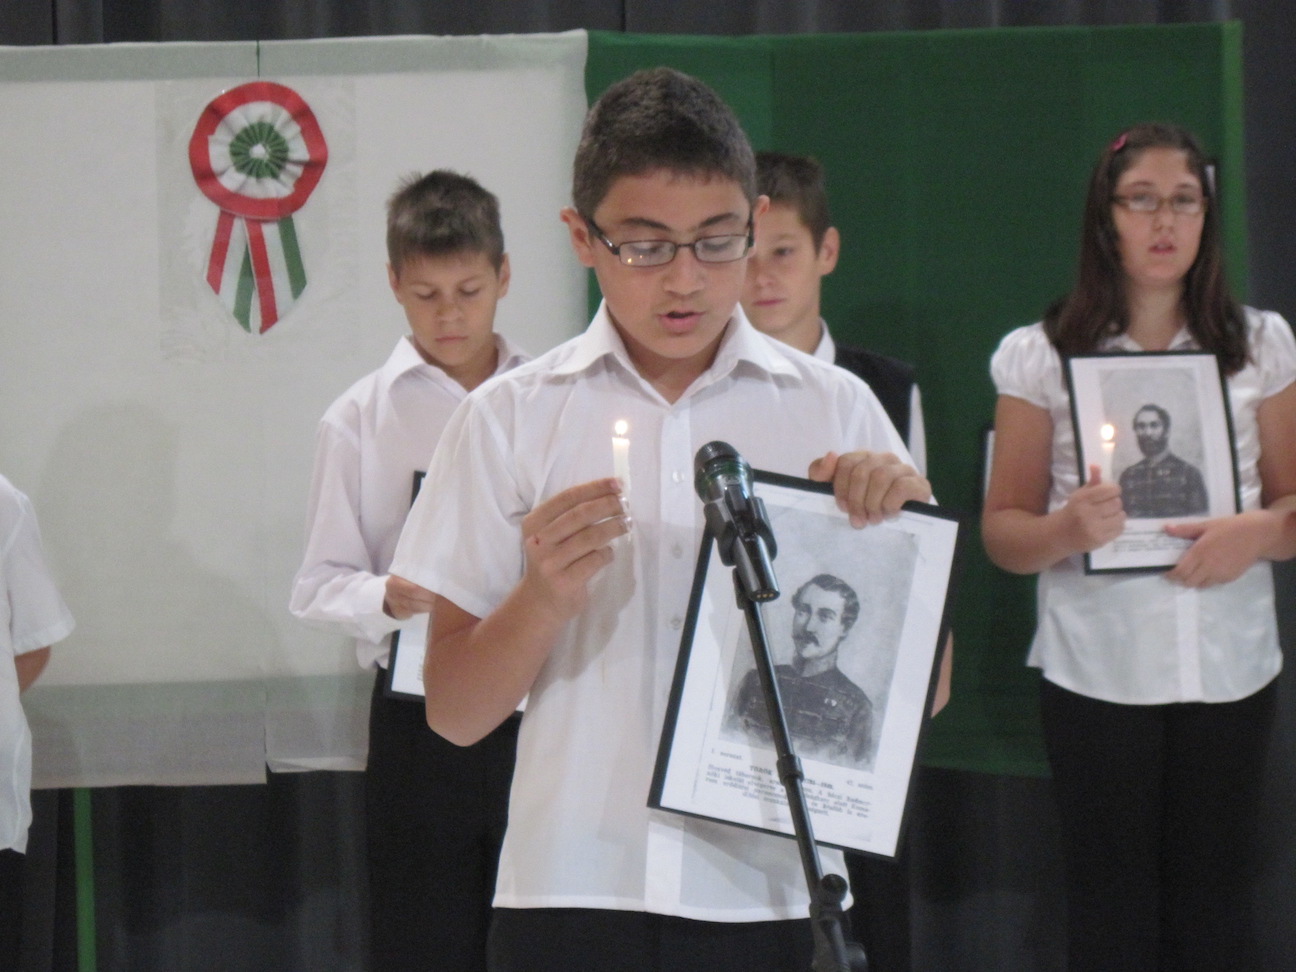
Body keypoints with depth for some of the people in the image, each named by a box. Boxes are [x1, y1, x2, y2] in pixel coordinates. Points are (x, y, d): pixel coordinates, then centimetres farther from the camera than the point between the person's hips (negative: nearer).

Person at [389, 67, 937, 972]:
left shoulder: (835, 411, 5)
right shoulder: (511, 417, 4)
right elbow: (454, 713, 3)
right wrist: (542, 598, -15)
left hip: (770, 896, 0)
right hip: (569, 896, 0)